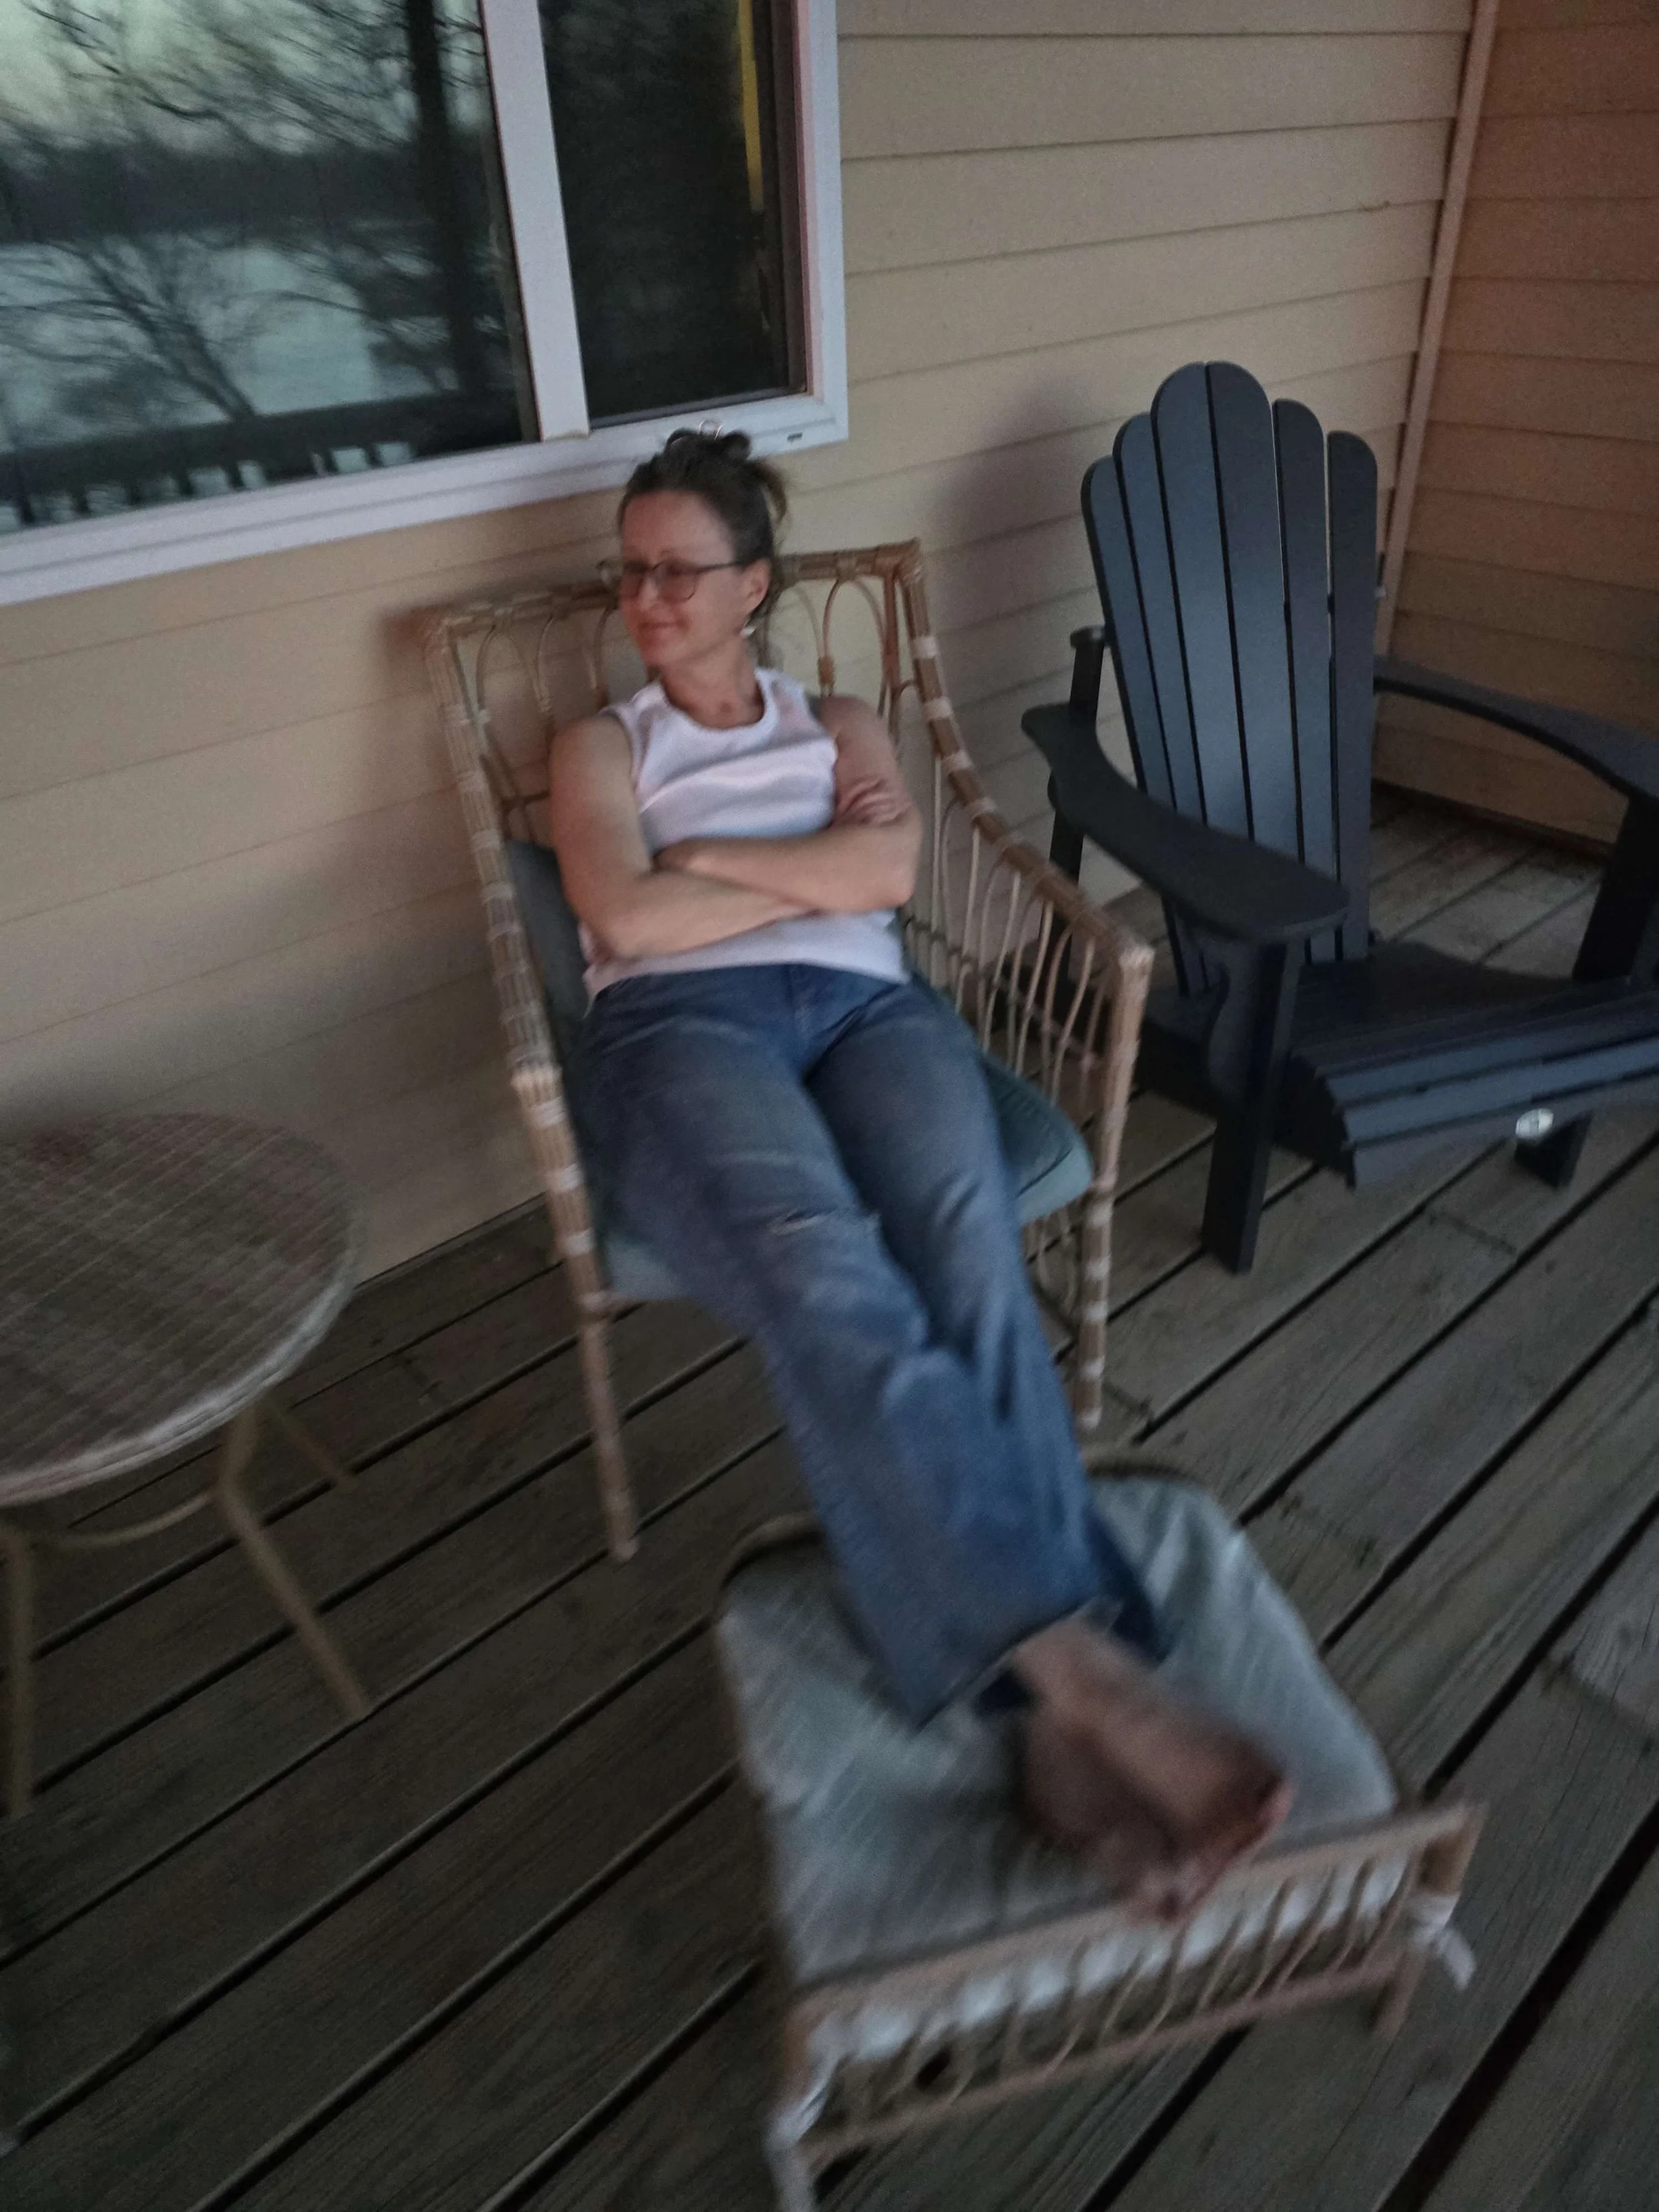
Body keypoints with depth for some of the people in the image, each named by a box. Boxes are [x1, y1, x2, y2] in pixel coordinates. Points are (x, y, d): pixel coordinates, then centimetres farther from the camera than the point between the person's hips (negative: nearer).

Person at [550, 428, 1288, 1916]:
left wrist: (702, 854, 6)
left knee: (968, 1255, -34)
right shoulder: (601, 744, 26)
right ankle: (1082, 1662, -43)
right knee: (825, 1277, -37)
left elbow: (889, 870, 6)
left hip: (868, 1005, 2)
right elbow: (625, 919, 4)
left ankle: (1060, 1713, -39)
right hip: (680, 1023, -1)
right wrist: (817, 861, 8)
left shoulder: (842, 723, 30)